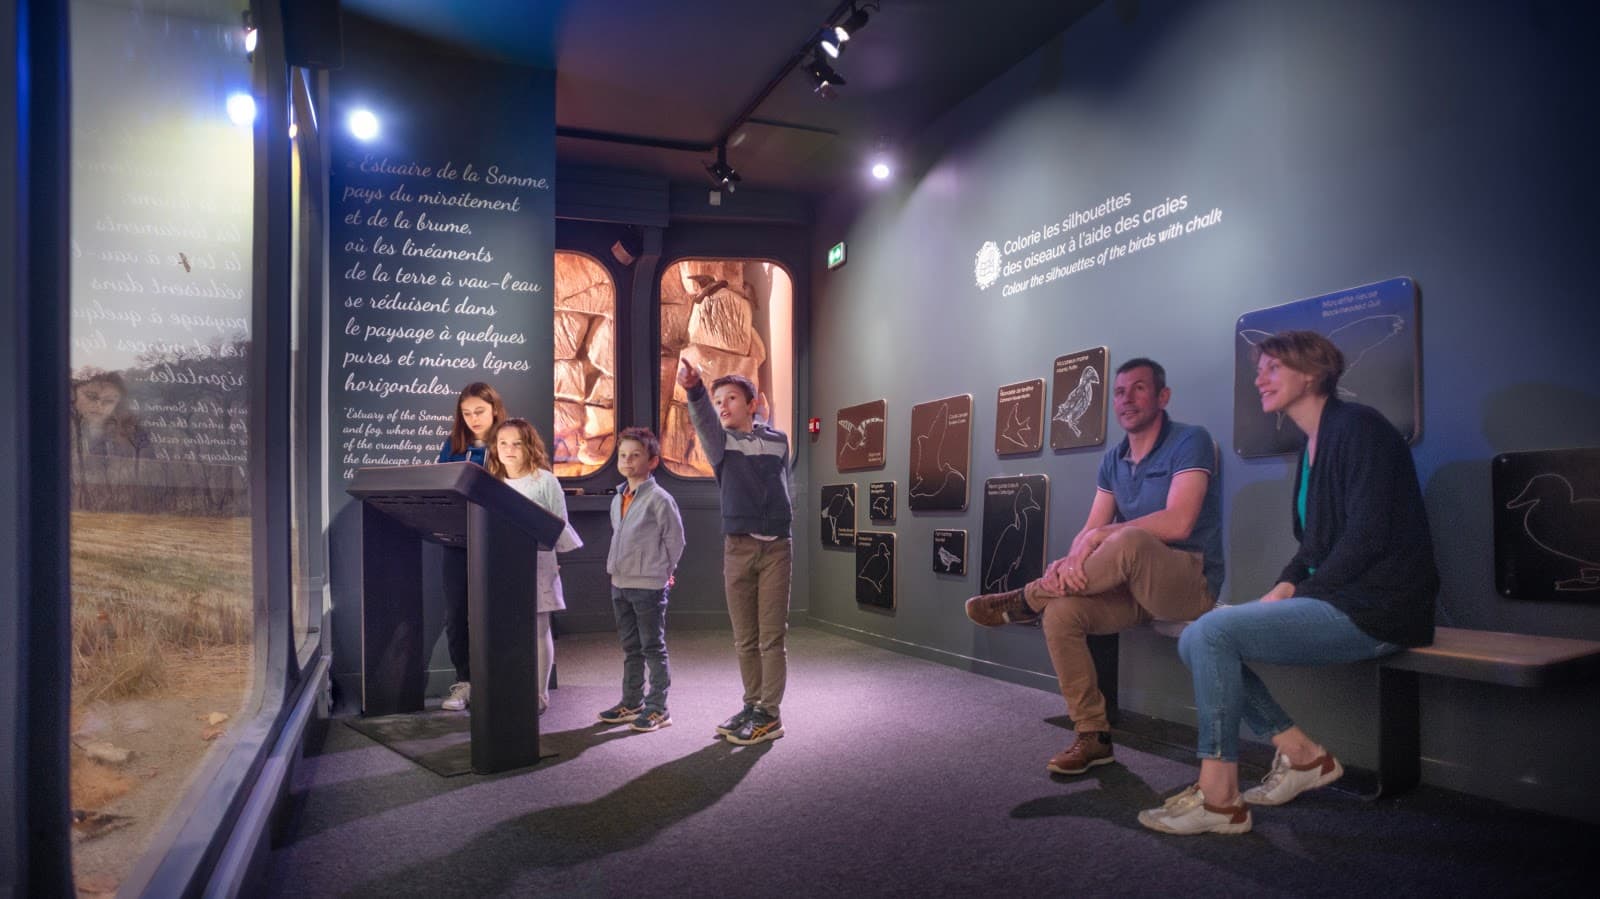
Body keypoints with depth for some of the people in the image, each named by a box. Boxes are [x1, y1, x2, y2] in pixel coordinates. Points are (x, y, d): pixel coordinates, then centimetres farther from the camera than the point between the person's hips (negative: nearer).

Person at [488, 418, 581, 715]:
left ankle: (539, 695, 12)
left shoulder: (544, 480, -3)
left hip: (537, 566, -4)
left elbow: (560, 525, 1)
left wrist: (568, 556, -1)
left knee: (538, 630, 3)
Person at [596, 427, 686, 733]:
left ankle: (657, 708, 8)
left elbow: (675, 539, -7)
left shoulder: (659, 498, -12)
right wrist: (619, 567, 14)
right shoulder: (617, 499, 11)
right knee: (630, 647, 16)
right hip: (619, 583, 8)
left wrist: (662, 571, -1)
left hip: (649, 584, -8)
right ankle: (631, 702, 26)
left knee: (653, 647, 0)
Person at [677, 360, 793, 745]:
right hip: (738, 547, 1)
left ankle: (769, 714, 8)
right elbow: (705, 421, -22)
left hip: (776, 547, -1)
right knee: (745, 638, 8)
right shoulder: (721, 442, 1)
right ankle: (753, 705, 22)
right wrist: (694, 390, -41)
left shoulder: (778, 440, 5)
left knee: (771, 636, 0)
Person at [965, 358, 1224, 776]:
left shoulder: (1190, 441, -9)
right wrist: (1071, 562, -18)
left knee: (1128, 541, -37)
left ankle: (1026, 599, -16)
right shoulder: (1113, 460, 12)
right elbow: (1089, 532, 5)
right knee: (1061, 611, -19)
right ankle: (1092, 736, -8)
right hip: (1133, 588, 7)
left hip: (1190, 584, -7)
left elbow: (1178, 523, -22)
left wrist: (1101, 535, -20)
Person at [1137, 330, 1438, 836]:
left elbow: (1368, 536, -20)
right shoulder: (1312, 447, 17)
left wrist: (1298, 595, -15)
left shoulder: (1358, 427, -11)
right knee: (1196, 641, 0)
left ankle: (1219, 799, -14)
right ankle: (1300, 754, 6)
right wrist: (1283, 589, 1)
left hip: (1375, 612, -9)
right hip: (1335, 602, 9)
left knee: (1214, 632, -23)